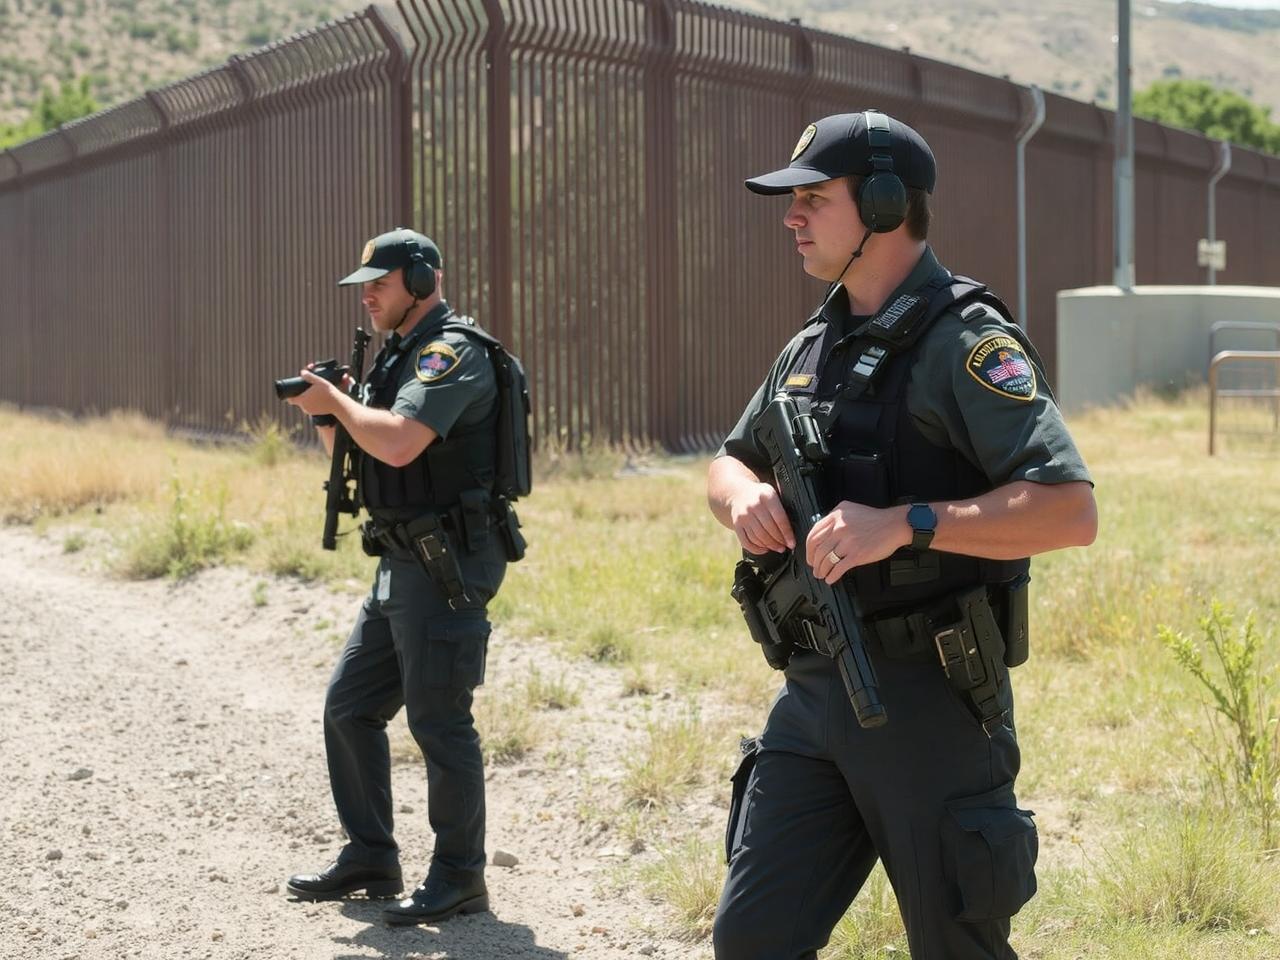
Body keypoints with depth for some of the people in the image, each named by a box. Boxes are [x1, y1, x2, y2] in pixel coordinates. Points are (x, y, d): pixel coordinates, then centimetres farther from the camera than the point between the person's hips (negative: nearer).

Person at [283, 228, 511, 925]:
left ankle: (458, 878, 4)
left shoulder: (451, 350, -13)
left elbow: (399, 443, -27)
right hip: (401, 565, 10)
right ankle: (370, 859, 23)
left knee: (438, 721, -6)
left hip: (448, 567, -10)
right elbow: (362, 453, 22)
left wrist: (338, 400, -12)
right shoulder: (399, 356, 17)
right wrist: (328, 415, 3)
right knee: (349, 707, 13)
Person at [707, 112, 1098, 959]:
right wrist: (745, 496, 0)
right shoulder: (812, 347, 12)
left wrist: (905, 524, -28)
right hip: (814, 691, 7)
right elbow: (728, 466, 25)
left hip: (928, 696, -7)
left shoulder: (966, 343, -12)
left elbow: (1072, 510, -22)